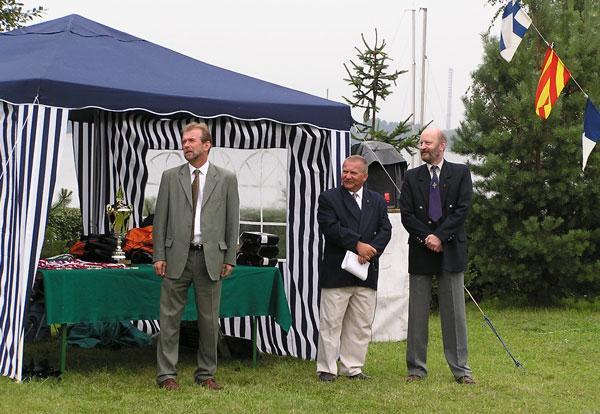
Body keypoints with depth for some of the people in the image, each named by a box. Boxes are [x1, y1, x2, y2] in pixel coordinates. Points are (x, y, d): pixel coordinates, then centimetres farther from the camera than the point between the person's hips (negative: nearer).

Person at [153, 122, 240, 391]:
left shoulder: (226, 179, 6)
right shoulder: (170, 177, 7)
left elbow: (232, 222, 6)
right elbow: (160, 219, 6)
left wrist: (230, 258, 0)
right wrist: (159, 256, -1)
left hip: (210, 257, 0)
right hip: (177, 256, 0)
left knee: (209, 319, 6)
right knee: (170, 317, 0)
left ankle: (206, 374, 17)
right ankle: (167, 374, 6)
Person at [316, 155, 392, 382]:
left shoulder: (377, 201, 14)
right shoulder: (328, 198, 1)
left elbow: (385, 230, 6)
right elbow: (331, 227, -11)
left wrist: (371, 250, -12)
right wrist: (357, 245, -17)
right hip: (336, 272, -4)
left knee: (361, 324, 7)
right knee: (330, 322, -2)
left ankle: (352, 367, 14)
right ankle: (327, 369, 4)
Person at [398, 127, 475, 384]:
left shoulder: (460, 173, 4)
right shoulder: (411, 177, 8)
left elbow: (463, 210, -5)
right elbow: (406, 215, 1)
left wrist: (440, 236, -12)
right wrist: (427, 237, -12)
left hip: (451, 250, -1)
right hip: (420, 252, 2)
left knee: (454, 313, 2)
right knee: (417, 313, 4)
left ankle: (460, 370, 6)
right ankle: (416, 368, 10)